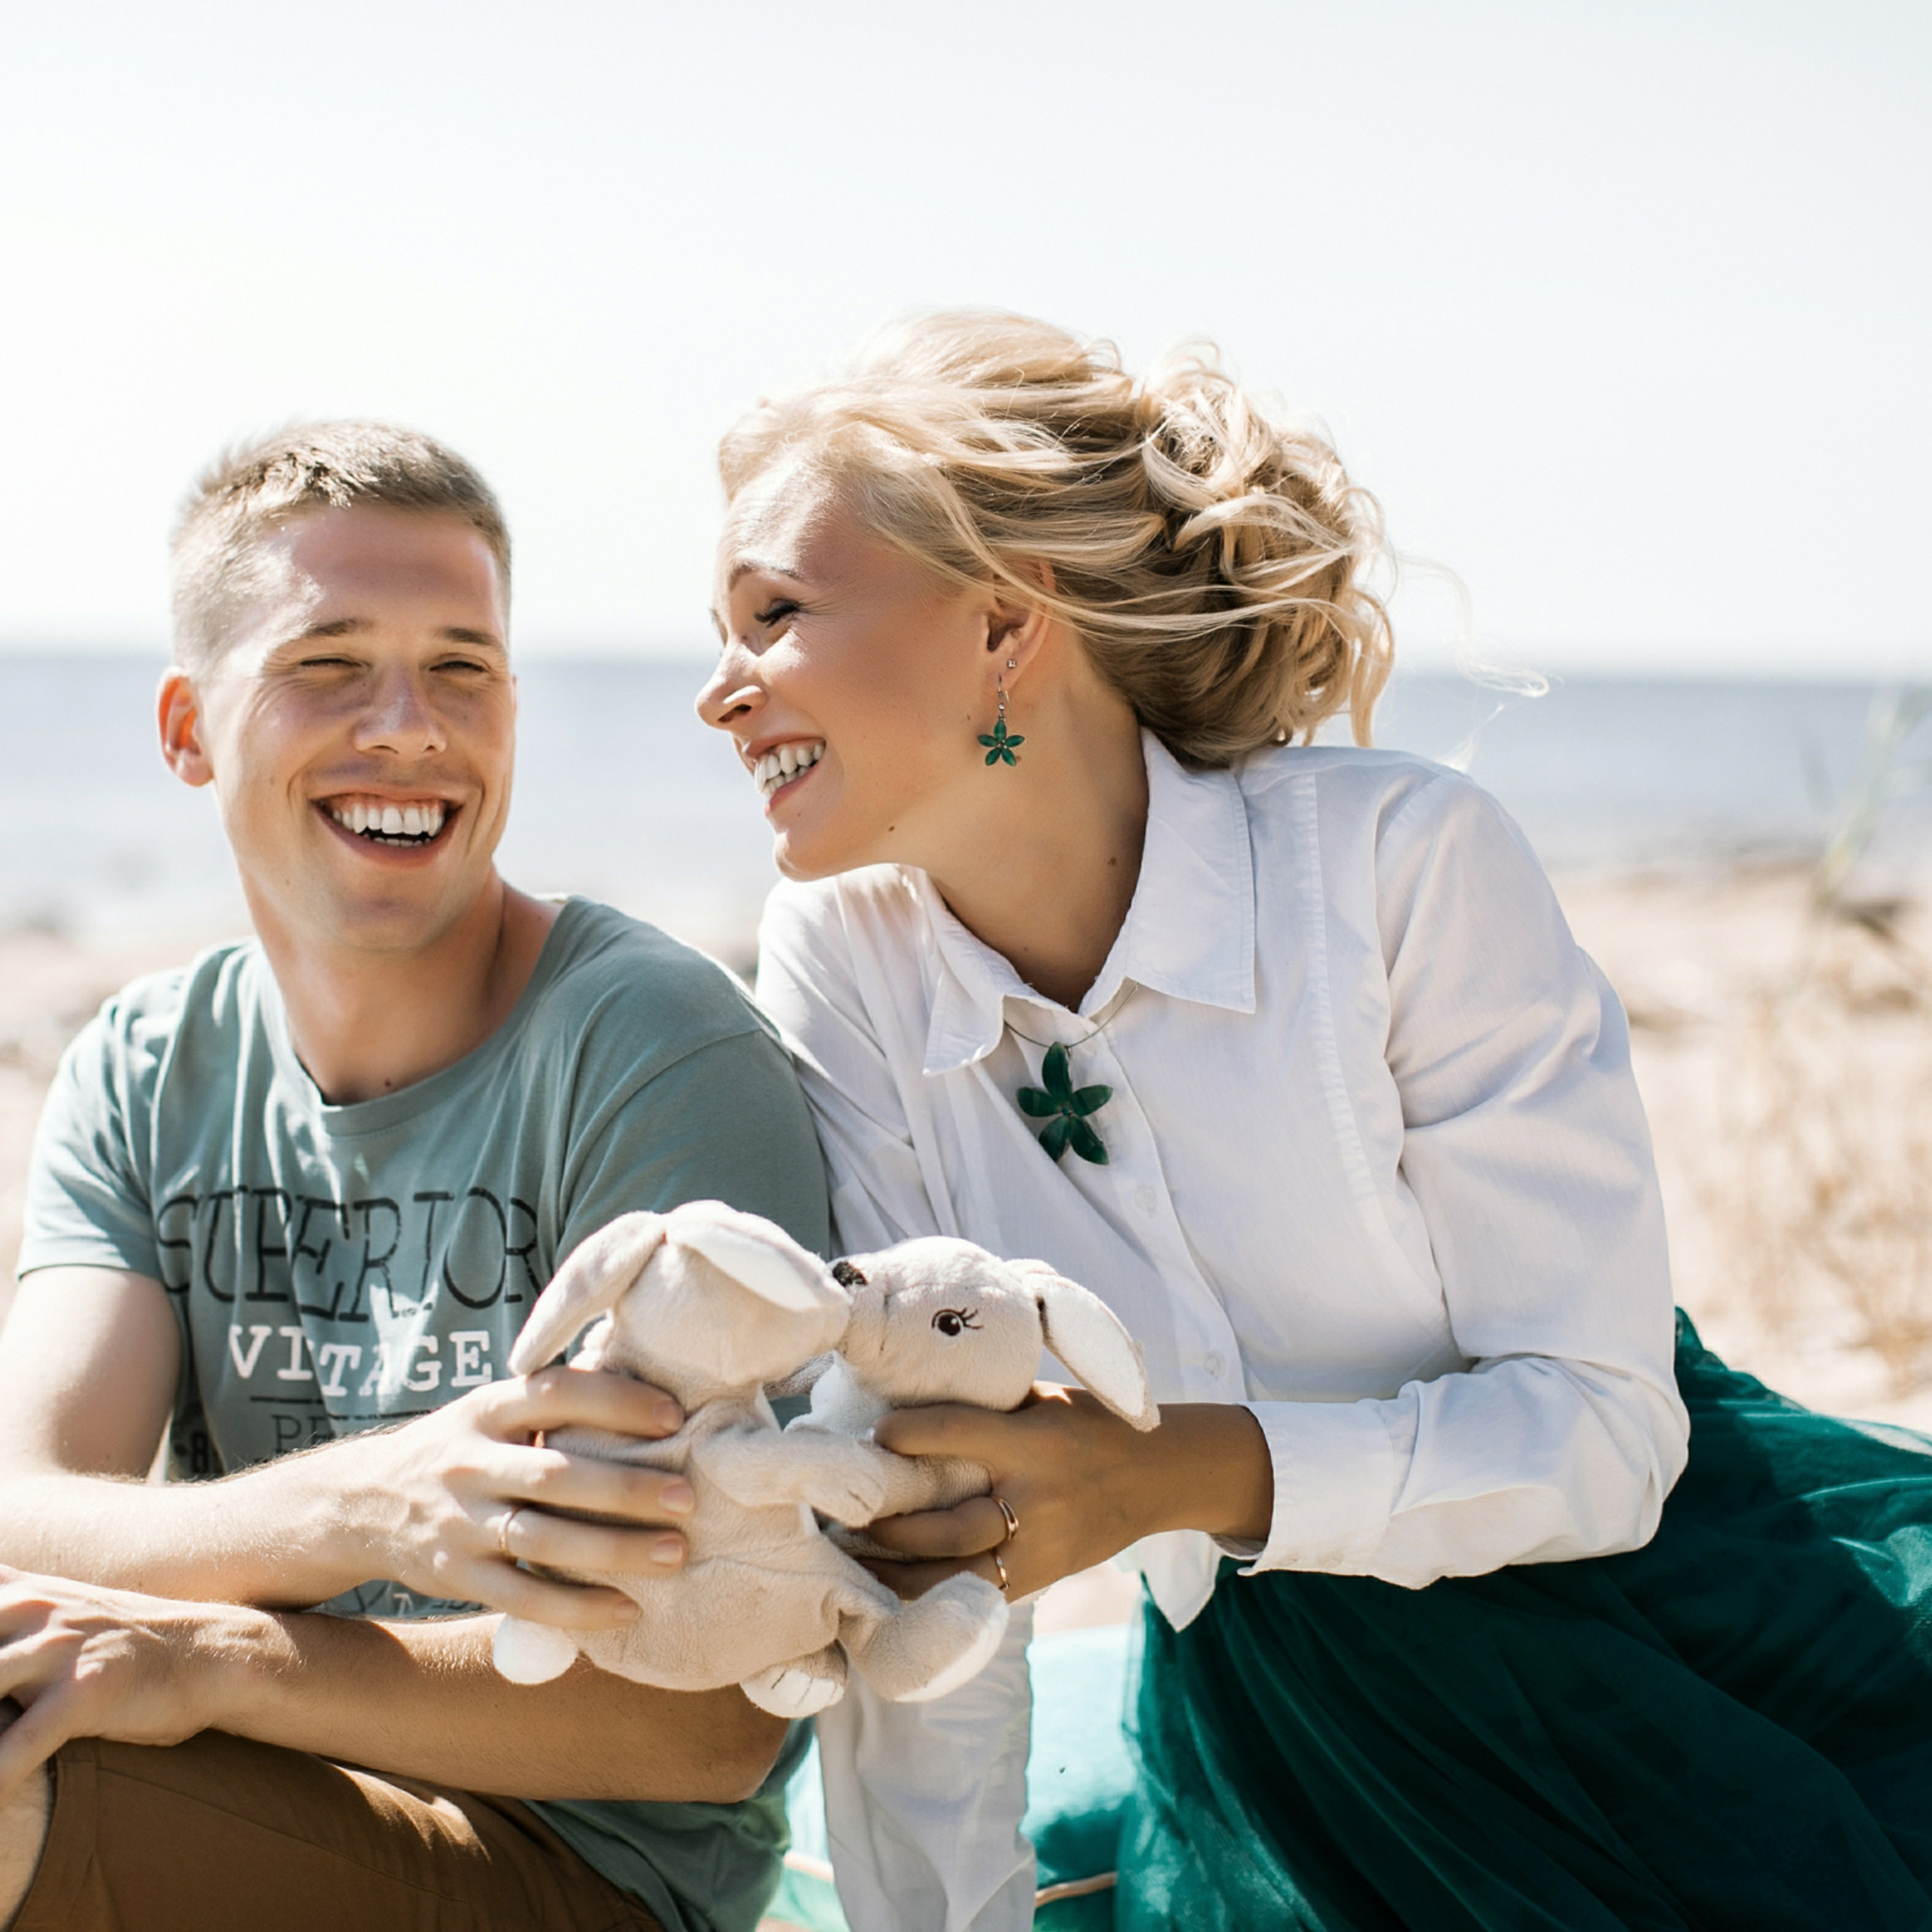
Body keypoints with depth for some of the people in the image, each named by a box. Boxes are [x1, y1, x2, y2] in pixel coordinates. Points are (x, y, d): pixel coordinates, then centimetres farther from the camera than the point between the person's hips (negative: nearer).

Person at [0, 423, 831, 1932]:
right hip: (262, 1811, 5)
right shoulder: (142, 1080, 6)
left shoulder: (655, 1049, -13)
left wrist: (209, 1661, -25)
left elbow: (712, 1719, -17)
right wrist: (358, 1505, -31)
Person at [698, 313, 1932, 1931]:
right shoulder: (839, 964, -7)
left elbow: (1596, 1421, -15)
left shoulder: (1401, 859, -16)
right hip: (1291, 1719, 3)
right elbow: (918, 1535, -6)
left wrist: (1186, 1471, -28)